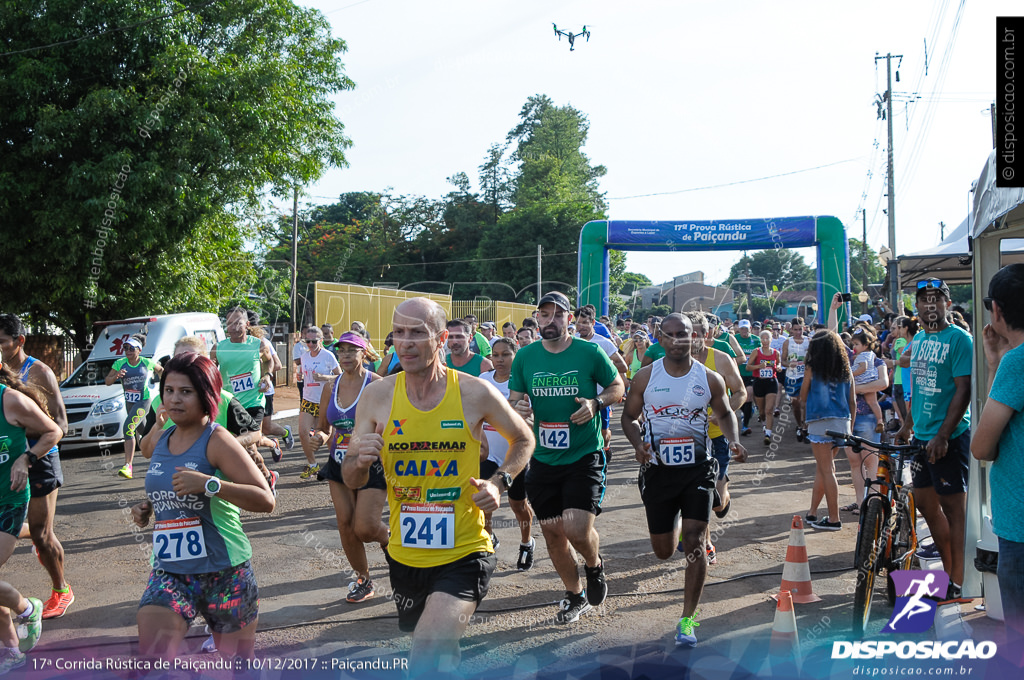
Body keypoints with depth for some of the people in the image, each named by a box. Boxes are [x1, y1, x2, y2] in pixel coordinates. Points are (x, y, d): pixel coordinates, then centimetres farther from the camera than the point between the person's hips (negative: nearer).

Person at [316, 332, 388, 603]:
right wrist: (320, 436, -5)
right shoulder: (331, 387, 6)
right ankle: (362, 579, 22)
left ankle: (387, 538, 25)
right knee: (345, 525, 5)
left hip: (371, 466, -5)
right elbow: (323, 427, 16)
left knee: (364, 527, -11)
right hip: (340, 466, 5)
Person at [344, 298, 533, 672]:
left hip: (464, 553, -3)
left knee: (430, 651, -26)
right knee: (439, 650, 24)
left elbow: (523, 439, 9)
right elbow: (351, 480, 2)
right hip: (405, 555, 4)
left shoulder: (475, 393, -10)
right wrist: (360, 461, -20)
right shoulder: (377, 395, -4)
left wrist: (500, 482, -8)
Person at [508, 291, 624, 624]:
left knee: (578, 529, -17)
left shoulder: (589, 353, -8)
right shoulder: (525, 356, 0)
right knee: (552, 532, 10)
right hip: (543, 458, 4)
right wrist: (517, 407, -14)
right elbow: (513, 398, 10)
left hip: (584, 456, -4)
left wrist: (596, 403, -15)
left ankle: (594, 565, 20)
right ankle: (576, 595, 32)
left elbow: (618, 387, 4)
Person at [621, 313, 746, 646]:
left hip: (697, 469, -1)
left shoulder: (709, 379, -1)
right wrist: (638, 444, -15)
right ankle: (674, 523, 50)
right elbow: (629, 416, 6)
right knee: (663, 550, 10)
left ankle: (688, 619, -1)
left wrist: (734, 442, -4)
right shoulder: (646, 376, -3)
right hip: (658, 470, 1)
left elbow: (725, 413, 15)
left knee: (694, 541, -13)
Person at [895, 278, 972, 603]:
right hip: (922, 436, 8)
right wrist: (908, 425, 22)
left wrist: (943, 436, -22)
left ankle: (957, 582, 8)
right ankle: (949, 569, 27)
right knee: (925, 503, 14)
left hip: (950, 438, -8)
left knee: (953, 507, -1)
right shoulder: (919, 339, 12)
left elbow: (964, 390, -17)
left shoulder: (959, 339, -12)